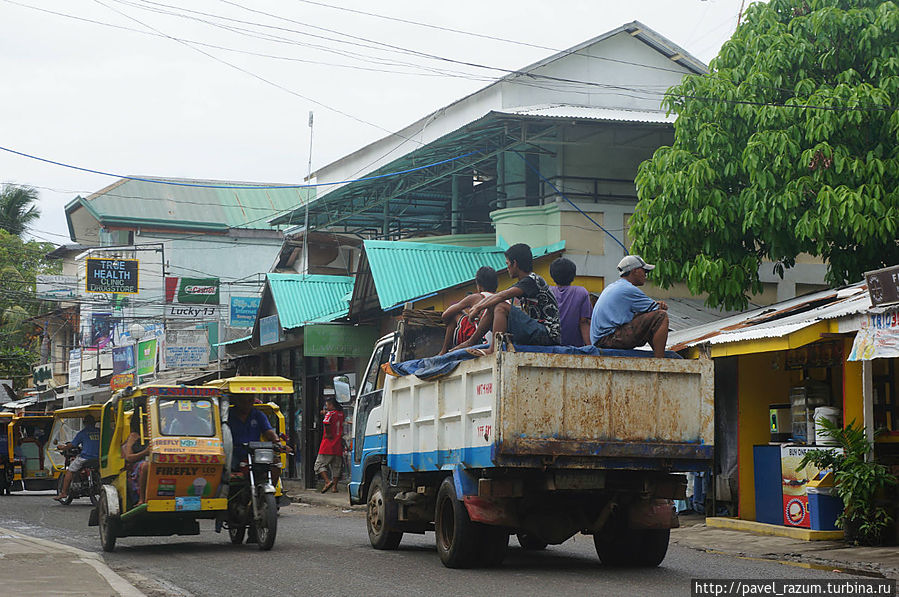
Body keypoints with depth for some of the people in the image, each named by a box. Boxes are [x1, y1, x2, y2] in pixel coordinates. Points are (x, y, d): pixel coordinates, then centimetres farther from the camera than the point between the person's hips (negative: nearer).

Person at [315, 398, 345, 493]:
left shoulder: (330, 413, -9)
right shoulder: (341, 414, 12)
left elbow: (327, 422, -28)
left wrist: (328, 434, -15)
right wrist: (325, 414, 15)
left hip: (328, 446, -6)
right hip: (338, 446, 6)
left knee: (319, 465, 1)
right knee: (336, 467, 12)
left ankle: (327, 481, -16)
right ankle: (334, 486, 7)